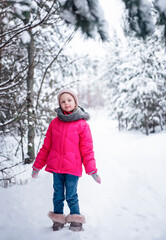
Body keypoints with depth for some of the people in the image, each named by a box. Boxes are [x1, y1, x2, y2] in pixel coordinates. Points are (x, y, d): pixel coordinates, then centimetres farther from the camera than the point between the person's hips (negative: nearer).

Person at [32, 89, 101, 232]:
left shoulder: (82, 124, -1)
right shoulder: (54, 123, 7)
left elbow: (87, 149, -1)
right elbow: (46, 146, 12)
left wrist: (92, 170, -6)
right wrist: (37, 166, 14)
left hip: (73, 167, -3)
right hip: (56, 166, 3)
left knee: (71, 196, 2)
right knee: (58, 195, 11)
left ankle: (76, 221, 21)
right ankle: (58, 219, 27)